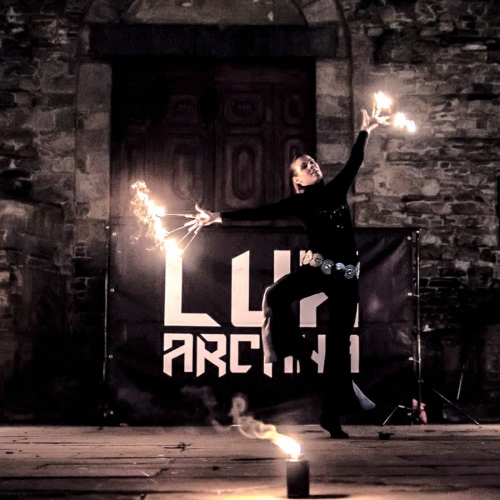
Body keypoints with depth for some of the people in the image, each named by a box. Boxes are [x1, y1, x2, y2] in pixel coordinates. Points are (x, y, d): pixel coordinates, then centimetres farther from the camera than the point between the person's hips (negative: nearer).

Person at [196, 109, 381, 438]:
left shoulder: (337, 190, 13)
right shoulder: (298, 204, 6)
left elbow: (355, 162, 25)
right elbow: (259, 214, 3)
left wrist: (365, 131, 31)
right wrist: (219, 218, -1)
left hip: (345, 274, 2)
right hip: (318, 267, -2)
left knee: (339, 343, 0)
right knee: (276, 295, -32)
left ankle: (333, 416, 4)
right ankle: (301, 353, -11)